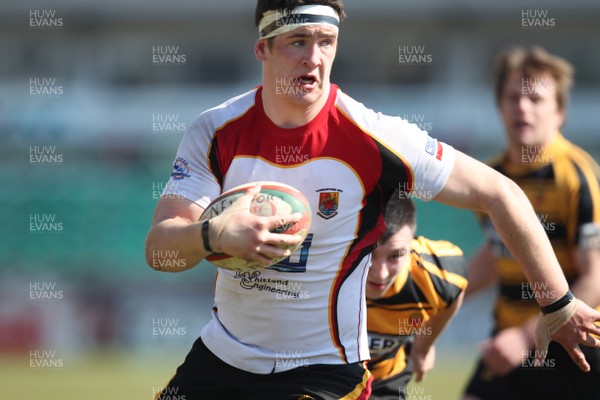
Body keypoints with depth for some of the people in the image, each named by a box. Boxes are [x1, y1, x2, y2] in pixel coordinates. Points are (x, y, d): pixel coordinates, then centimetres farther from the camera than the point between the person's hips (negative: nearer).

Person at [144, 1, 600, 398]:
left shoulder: (373, 138, -16)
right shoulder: (217, 131, -8)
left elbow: (499, 193, -10)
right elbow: (158, 249, -14)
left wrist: (559, 306, -8)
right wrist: (214, 234, -37)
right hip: (221, 353, 4)